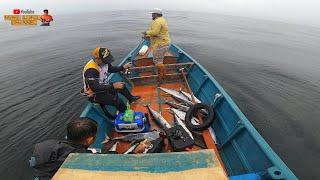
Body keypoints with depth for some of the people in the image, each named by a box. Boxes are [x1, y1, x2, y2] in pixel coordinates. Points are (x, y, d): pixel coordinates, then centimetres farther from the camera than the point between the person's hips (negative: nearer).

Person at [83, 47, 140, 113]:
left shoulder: (103, 62, -9)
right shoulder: (91, 70, -33)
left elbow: (111, 69, 10)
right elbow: (95, 88, -37)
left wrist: (123, 67, -4)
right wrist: (113, 86, -41)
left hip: (103, 86, 9)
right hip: (95, 94, -8)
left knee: (122, 86, 13)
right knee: (117, 101, -20)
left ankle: (131, 98, 36)